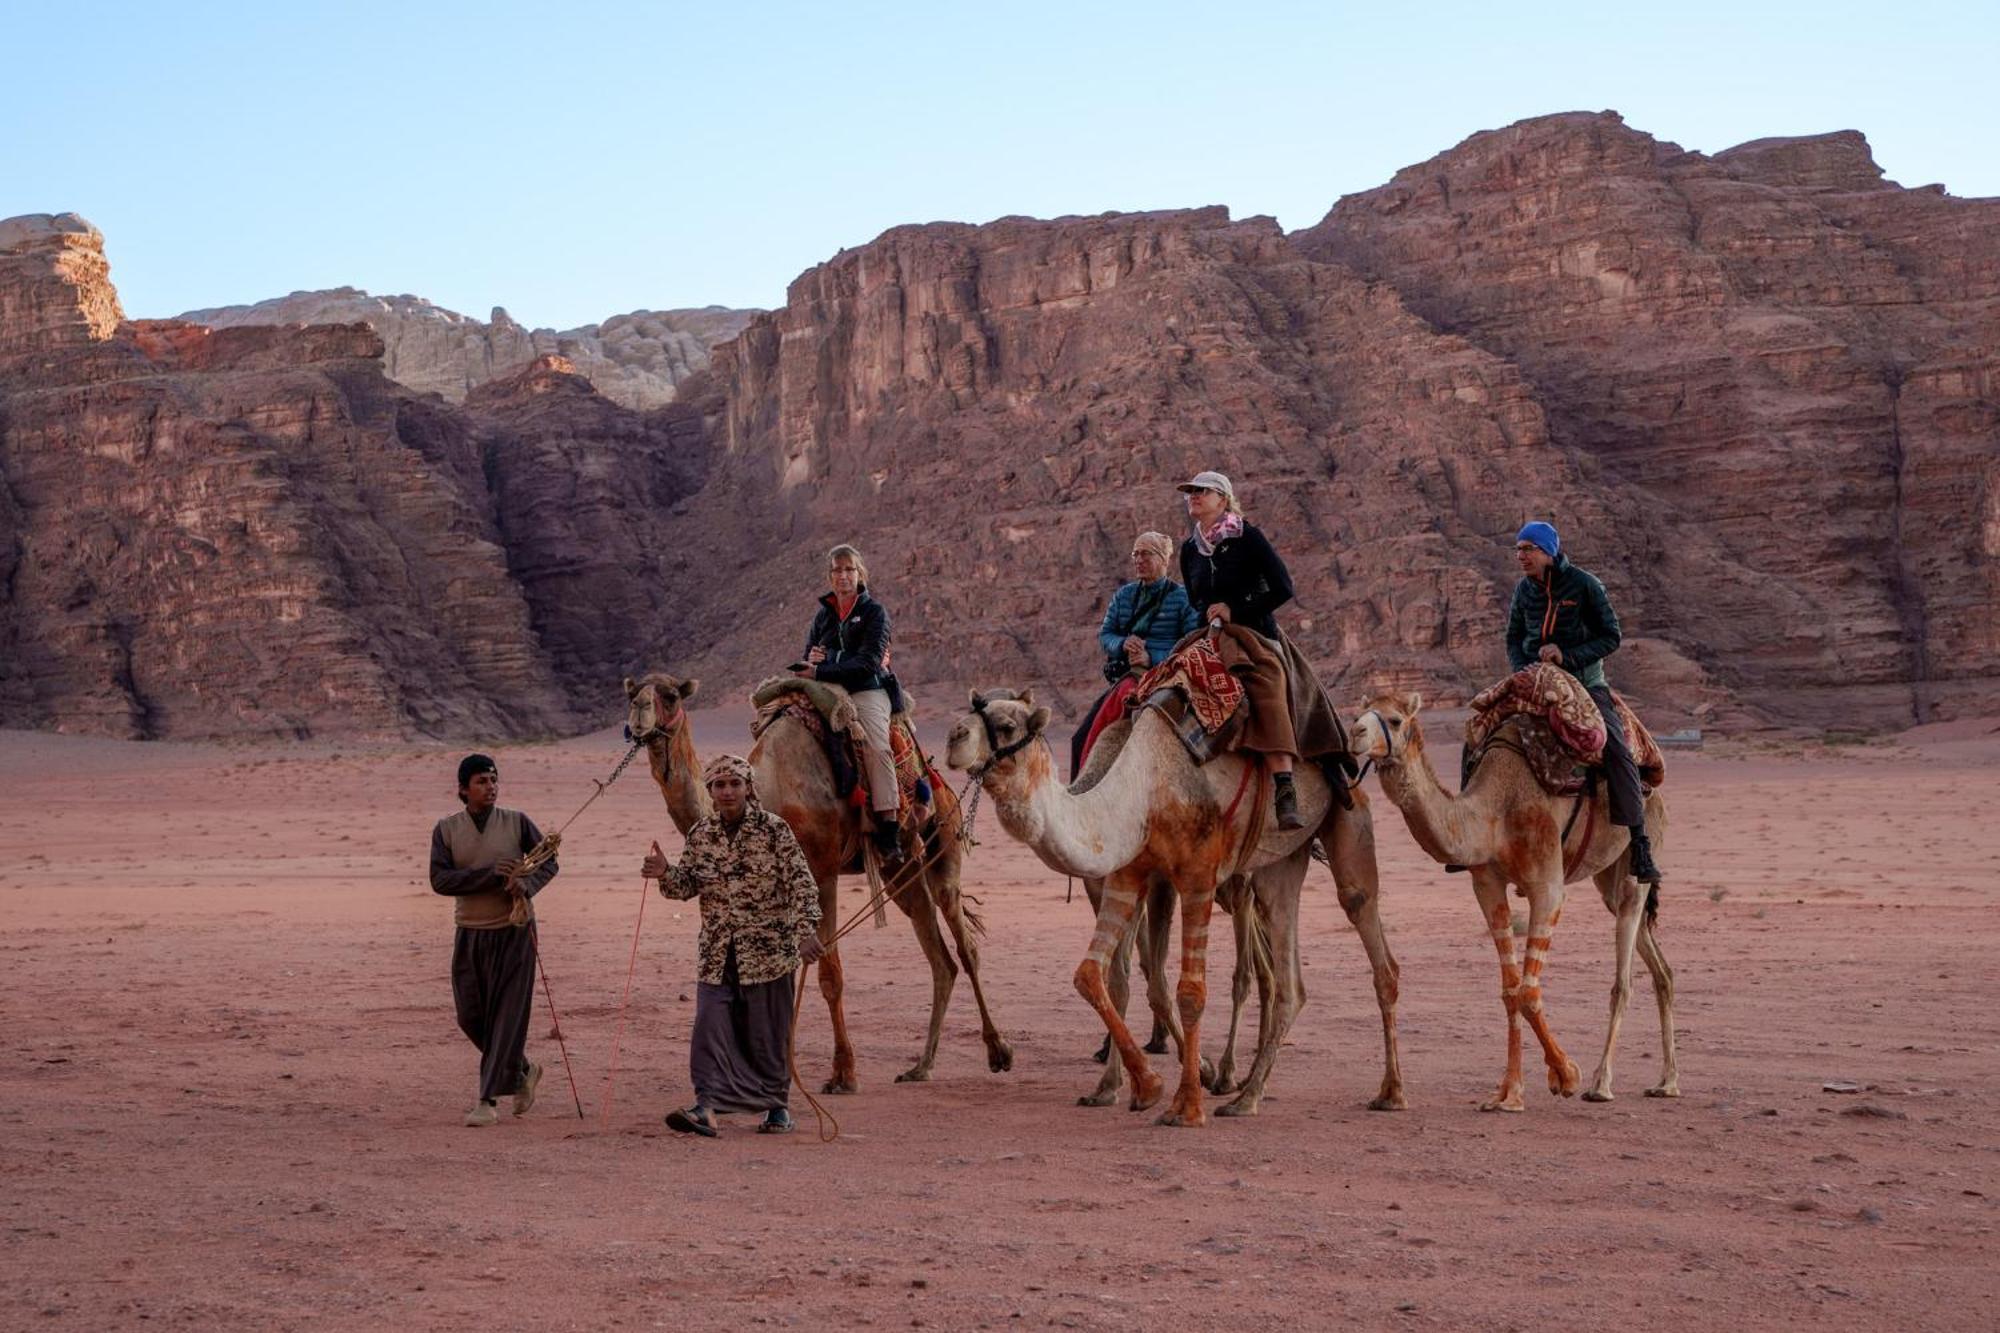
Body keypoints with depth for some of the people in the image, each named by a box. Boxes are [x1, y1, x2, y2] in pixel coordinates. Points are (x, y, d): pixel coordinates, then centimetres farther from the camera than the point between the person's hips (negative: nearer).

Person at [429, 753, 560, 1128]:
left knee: (507, 1016, -6)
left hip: (513, 931, -2)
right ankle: (522, 1070, 31)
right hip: (470, 933, 2)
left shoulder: (517, 822, 0)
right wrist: (489, 874, -21)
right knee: (471, 1017, 8)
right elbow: (440, 880, -10)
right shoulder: (446, 830, 1)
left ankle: (489, 1101, -3)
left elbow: (548, 862, 3)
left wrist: (526, 884, -19)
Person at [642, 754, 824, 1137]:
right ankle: (707, 1105, -13)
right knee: (711, 1027, -8)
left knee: (768, 1032, 4)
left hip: (768, 949, -3)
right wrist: (665, 874, -10)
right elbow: (688, 885, 12)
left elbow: (801, 883, -10)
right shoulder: (700, 835, 7)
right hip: (717, 952, 3)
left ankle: (777, 1106, 18)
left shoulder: (774, 829, -6)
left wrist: (806, 930, -23)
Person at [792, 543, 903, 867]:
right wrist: (810, 659, -3)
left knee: (877, 746, -31)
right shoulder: (823, 614, 19)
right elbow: (808, 666, 23)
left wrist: (820, 672, -15)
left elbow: (868, 662, -10)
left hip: (867, 690, -4)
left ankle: (889, 837, -35)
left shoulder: (874, 611, 3)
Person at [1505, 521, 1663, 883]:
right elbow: (1513, 638, 16)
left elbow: (1612, 636, -7)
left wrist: (1568, 656, -18)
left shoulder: (1583, 585, -8)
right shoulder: (1524, 589, 5)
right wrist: (1522, 669, -3)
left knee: (1617, 751, -21)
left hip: (1584, 680, -4)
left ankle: (1640, 849, -17)